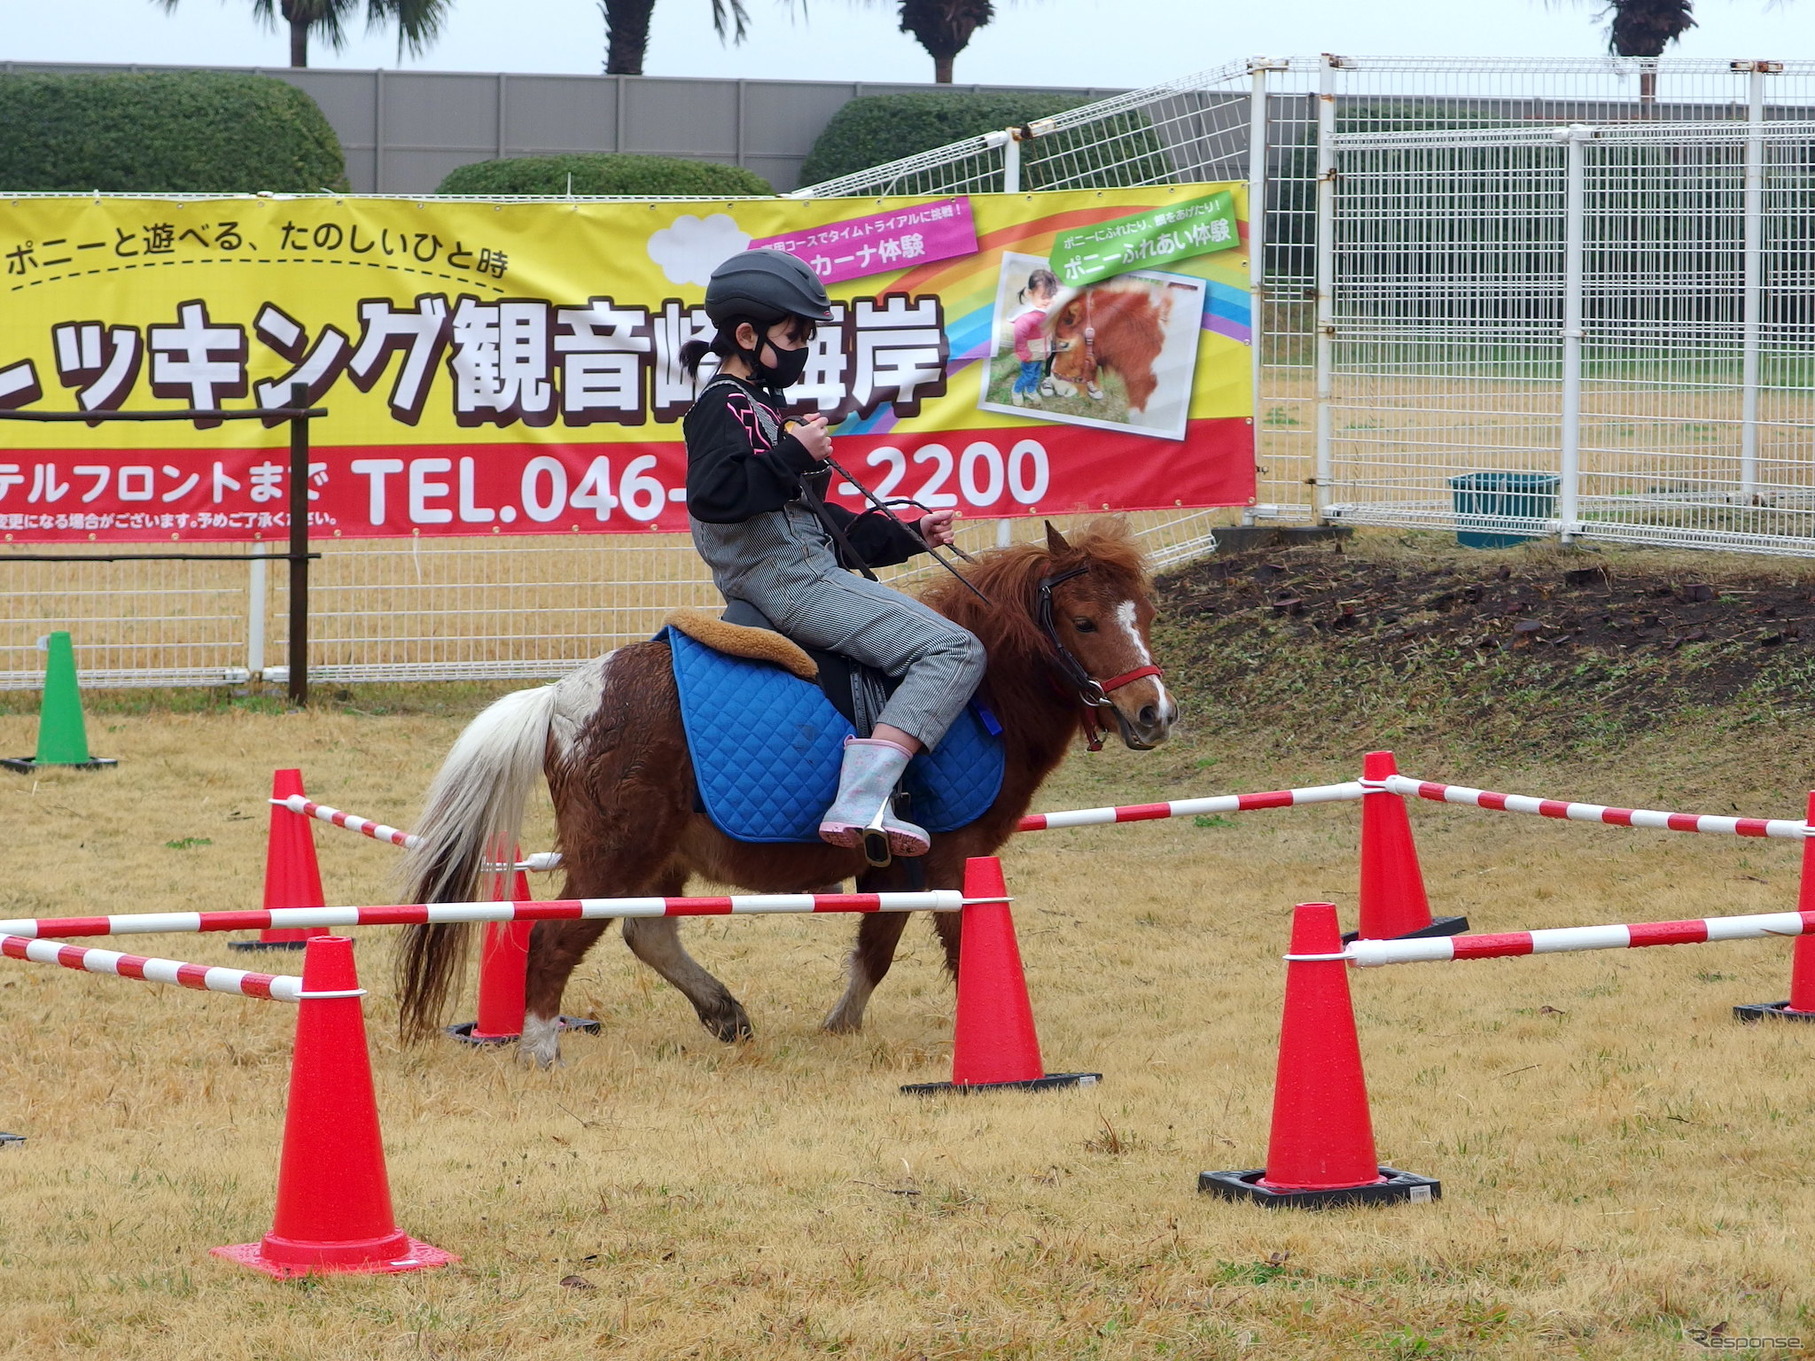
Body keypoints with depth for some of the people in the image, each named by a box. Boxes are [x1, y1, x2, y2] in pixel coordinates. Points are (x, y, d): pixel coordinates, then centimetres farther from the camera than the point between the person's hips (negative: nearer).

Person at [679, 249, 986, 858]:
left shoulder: (761, 406, 23)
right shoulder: (724, 406, -9)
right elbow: (714, 493, -27)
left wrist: (906, 536, 21)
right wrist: (794, 456, -21)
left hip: (807, 571, 11)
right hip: (788, 580, -11)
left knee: (946, 641, 21)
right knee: (955, 651, -19)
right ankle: (859, 802, -34)